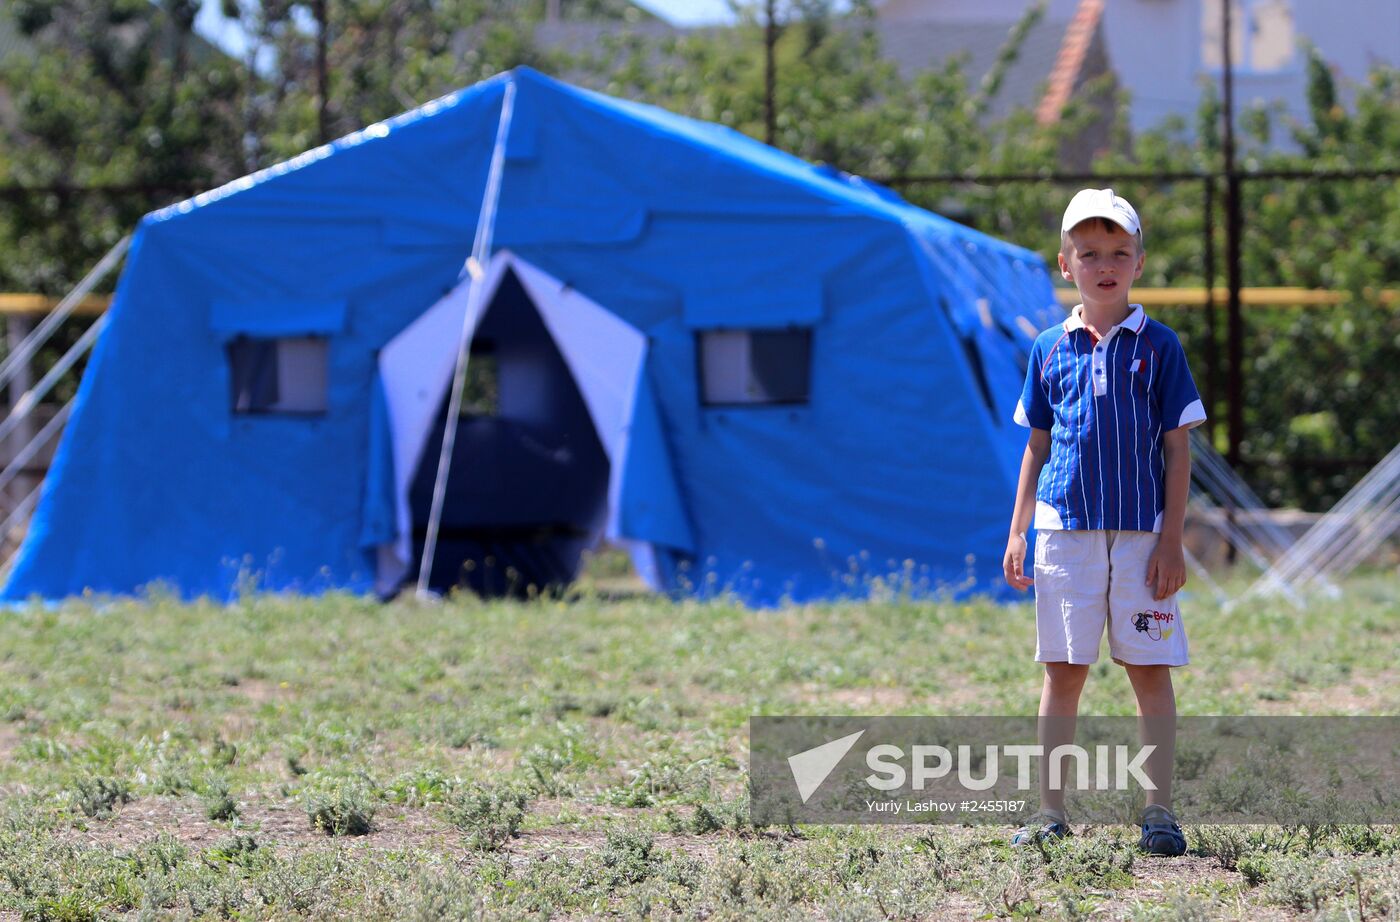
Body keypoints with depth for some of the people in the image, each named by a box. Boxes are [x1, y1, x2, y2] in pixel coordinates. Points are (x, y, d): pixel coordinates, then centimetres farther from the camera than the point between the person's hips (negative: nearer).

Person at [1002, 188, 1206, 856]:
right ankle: (1051, 812, 8)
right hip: (1065, 530, 2)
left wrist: (1172, 541, -6)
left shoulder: (1158, 346, 1)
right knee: (1063, 672, 4)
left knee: (1151, 672, 0)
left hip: (1141, 535, -2)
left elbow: (1178, 449, 0)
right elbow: (1037, 448, 14)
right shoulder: (1050, 350, 8)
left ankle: (1159, 812, 5)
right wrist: (1017, 535, 9)